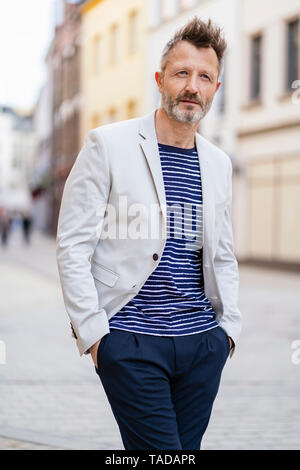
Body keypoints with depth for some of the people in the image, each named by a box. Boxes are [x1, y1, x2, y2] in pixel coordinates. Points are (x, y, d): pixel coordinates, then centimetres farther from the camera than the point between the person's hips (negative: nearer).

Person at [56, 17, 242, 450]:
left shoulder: (219, 164, 13)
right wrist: (92, 330, -11)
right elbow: (73, 244, -6)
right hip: (131, 341, -5)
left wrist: (229, 325, 9)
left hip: (203, 343, 5)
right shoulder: (108, 144, -3)